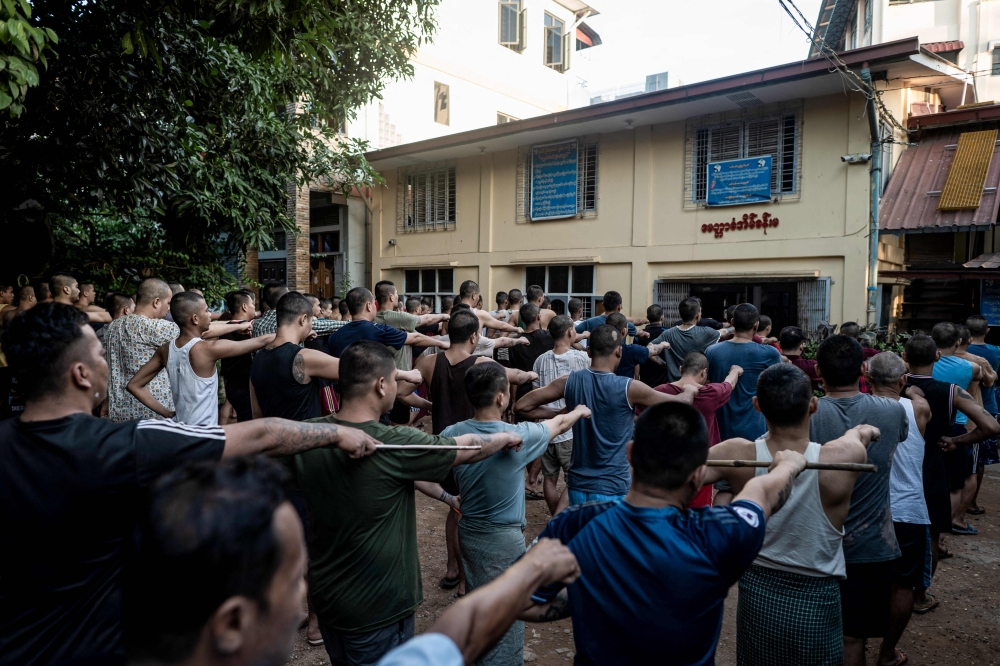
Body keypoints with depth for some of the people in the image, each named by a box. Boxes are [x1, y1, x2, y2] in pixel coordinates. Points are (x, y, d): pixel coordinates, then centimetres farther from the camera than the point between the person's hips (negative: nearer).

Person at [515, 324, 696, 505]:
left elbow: (521, 407, 0)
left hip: (578, 486, 4)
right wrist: (690, 390, 22)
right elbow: (682, 402, 0)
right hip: (613, 490, -4)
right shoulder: (629, 388, -14)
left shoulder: (569, 382, -5)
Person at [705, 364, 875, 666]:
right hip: (815, 599, -1)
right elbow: (858, 432, 4)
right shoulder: (844, 457, -22)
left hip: (757, 592, 1)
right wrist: (864, 432, 25)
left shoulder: (738, 455, -24)